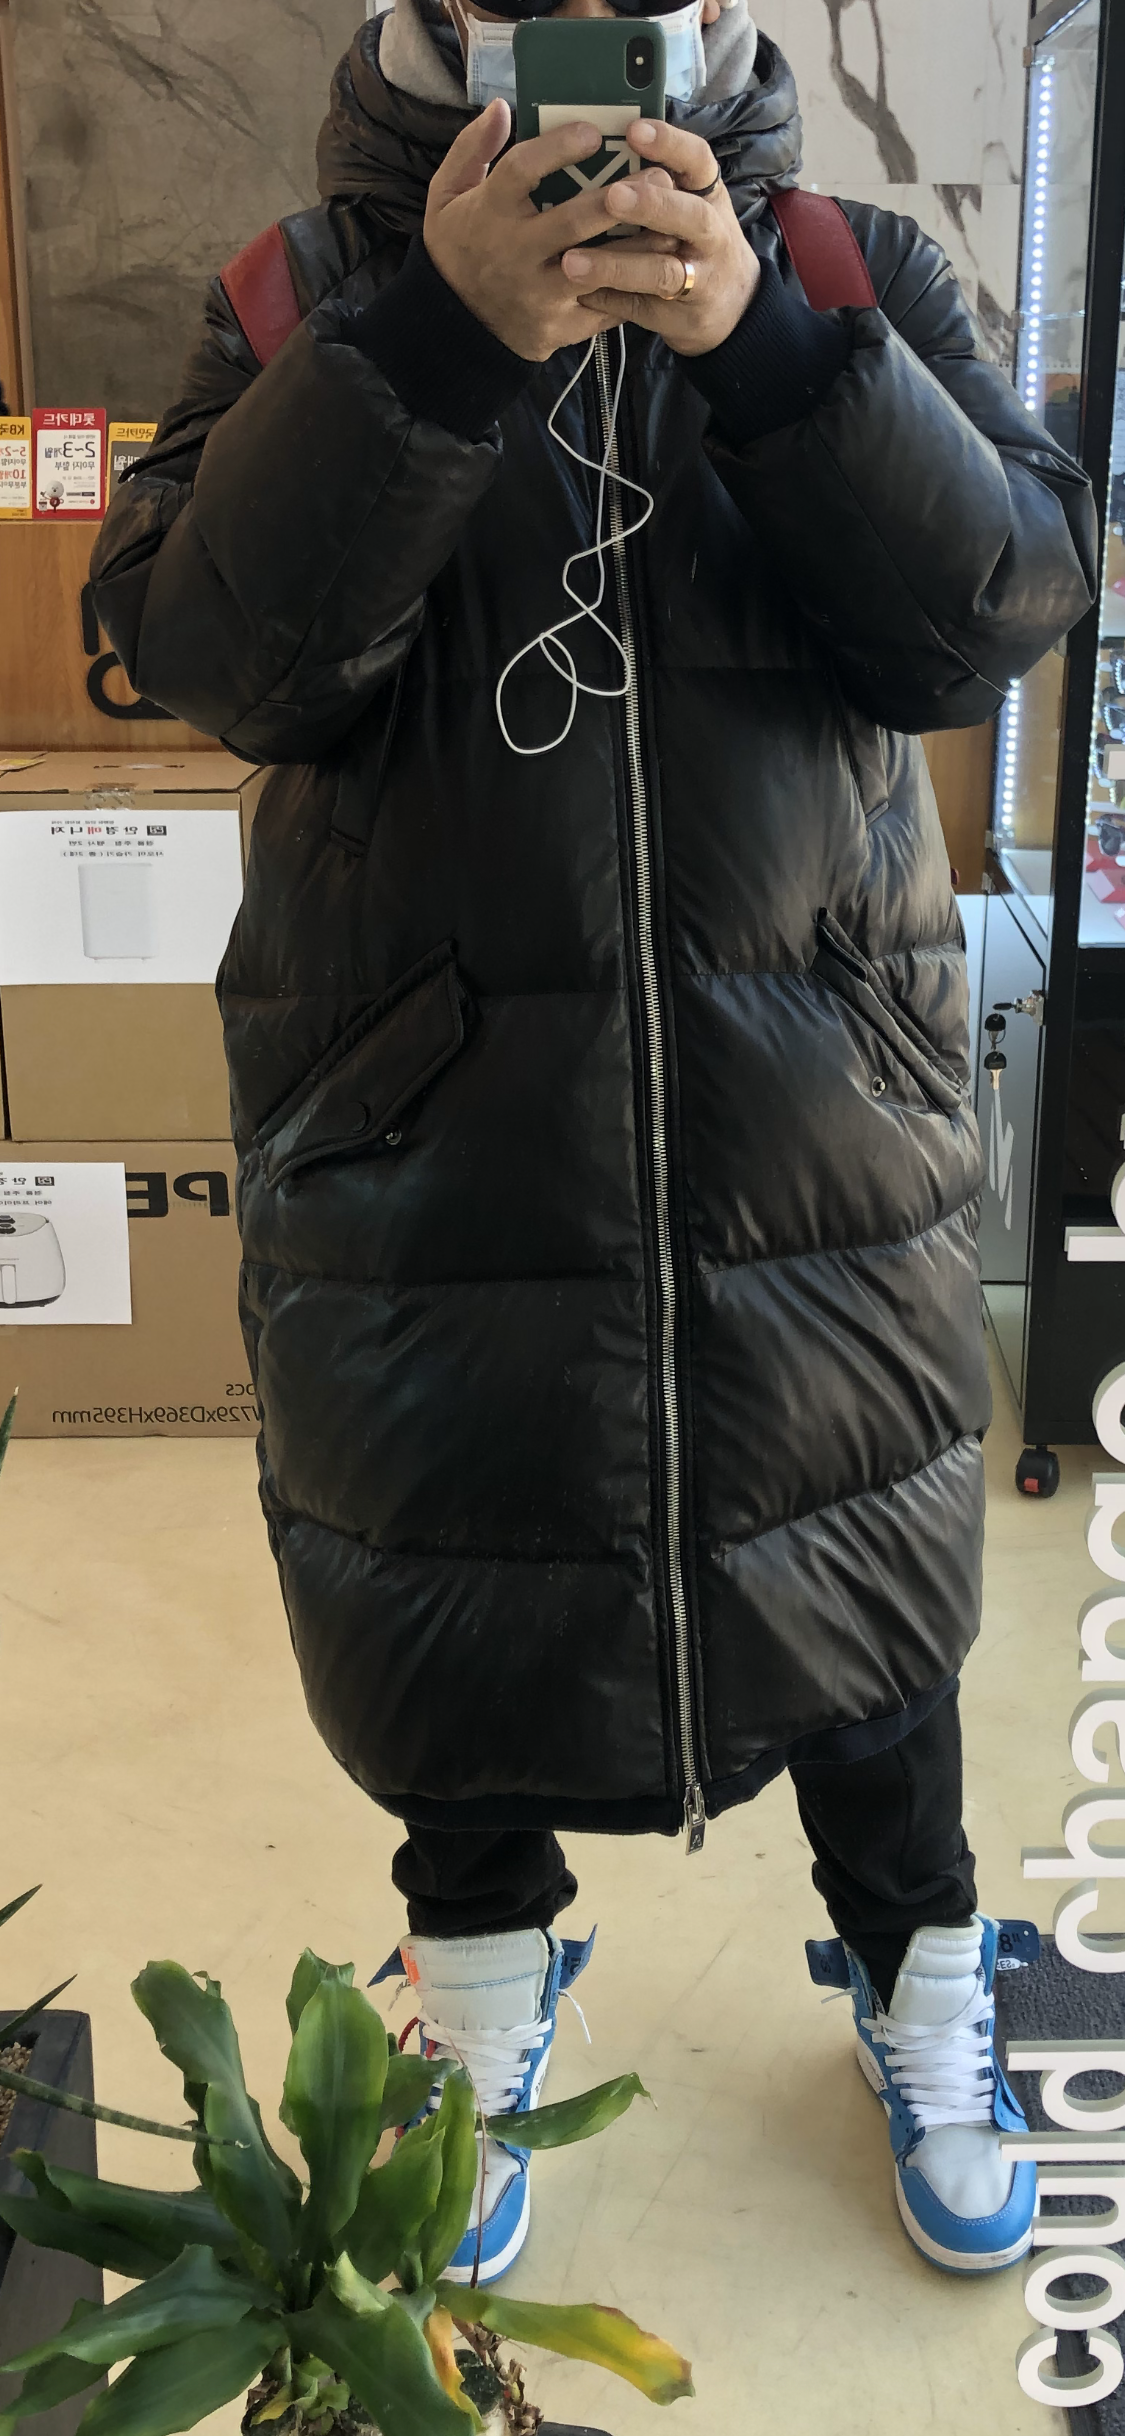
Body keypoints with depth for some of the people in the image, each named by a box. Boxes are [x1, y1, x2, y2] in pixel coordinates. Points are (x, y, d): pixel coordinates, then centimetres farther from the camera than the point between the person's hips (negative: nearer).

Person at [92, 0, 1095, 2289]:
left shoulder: (853, 275, 3)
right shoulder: (310, 294, 0)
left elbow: (1003, 599, -10)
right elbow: (209, 644, -15)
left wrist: (762, 336, -24)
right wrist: (436, 332, -27)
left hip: (817, 1131, 1)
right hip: (430, 1131, 0)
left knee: (857, 1572, 16)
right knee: (453, 1574, 16)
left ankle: (920, 1991, 44)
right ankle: (481, 1966, 46)